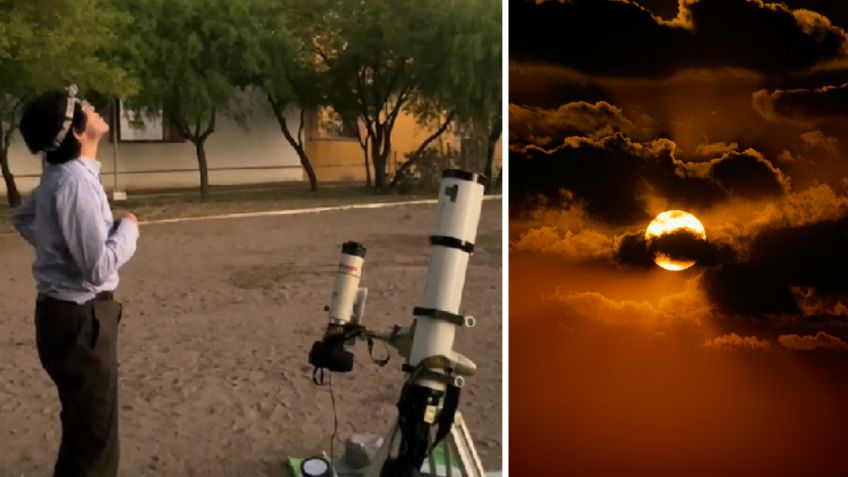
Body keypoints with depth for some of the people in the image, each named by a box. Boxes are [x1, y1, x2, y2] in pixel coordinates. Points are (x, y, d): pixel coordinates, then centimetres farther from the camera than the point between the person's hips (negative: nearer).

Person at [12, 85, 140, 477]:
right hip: (79, 318, -10)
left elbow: (23, 218, 26)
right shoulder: (76, 182, -23)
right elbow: (99, 267, -25)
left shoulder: (58, 176, 7)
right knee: (92, 433, 1)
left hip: (65, 311, 10)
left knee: (84, 425, 25)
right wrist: (128, 228, -9)